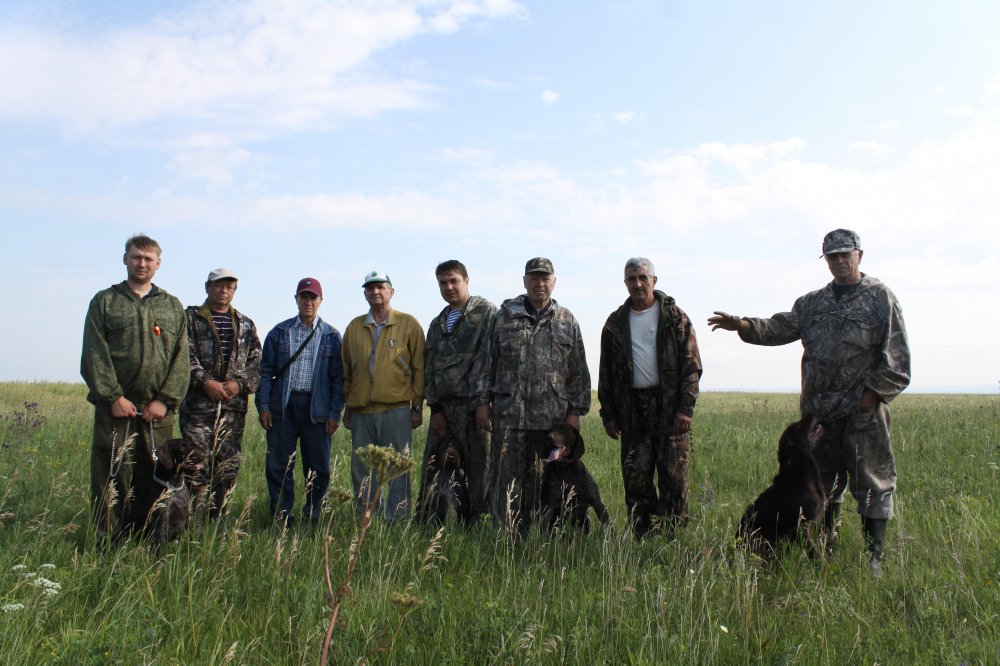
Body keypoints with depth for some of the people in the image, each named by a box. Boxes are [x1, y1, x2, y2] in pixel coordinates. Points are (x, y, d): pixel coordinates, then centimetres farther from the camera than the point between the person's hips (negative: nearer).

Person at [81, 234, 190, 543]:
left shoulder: (172, 307, 14)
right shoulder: (104, 302, 9)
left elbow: (181, 358, 6)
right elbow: (94, 355, 0)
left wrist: (166, 400, -5)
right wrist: (113, 396, -10)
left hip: (158, 412, 2)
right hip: (115, 409, -2)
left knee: (155, 480, 5)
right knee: (111, 480, -2)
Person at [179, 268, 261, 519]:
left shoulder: (246, 324, 17)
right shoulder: (190, 318, 7)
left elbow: (256, 362, 10)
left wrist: (240, 383, -7)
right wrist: (205, 382, -16)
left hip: (234, 406, 4)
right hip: (198, 404, -4)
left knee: (228, 466, 5)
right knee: (198, 466, -7)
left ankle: (214, 519, 15)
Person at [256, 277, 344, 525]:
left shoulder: (331, 336, 7)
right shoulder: (279, 332, 9)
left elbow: (338, 377, 4)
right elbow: (266, 371, 8)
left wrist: (335, 413, -3)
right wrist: (263, 406, -1)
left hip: (317, 408, -1)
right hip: (283, 405, 1)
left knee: (318, 466, 4)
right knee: (278, 464, 2)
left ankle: (313, 516, 16)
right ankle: (281, 516, 14)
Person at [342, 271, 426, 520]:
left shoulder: (408, 324, 3)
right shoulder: (354, 327, 13)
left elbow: (419, 368, 2)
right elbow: (347, 371, 17)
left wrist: (417, 406, -2)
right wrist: (348, 408, 14)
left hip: (396, 410, -4)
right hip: (361, 412, 4)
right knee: (362, 473, 7)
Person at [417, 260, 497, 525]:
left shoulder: (486, 312, 1)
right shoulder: (437, 324, 20)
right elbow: (429, 368, 15)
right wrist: (435, 408, 4)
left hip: (474, 404, -6)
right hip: (442, 407, 6)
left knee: (478, 467, -3)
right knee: (432, 469, 6)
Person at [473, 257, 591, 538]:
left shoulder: (567, 321, 10)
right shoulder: (504, 316, 7)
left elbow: (579, 372, 10)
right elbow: (485, 363, 7)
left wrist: (576, 411, 4)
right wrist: (482, 402, 1)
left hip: (552, 417, 1)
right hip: (509, 413, -1)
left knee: (540, 482, 8)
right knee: (506, 478, -3)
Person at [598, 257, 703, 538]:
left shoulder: (675, 317, 3)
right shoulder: (616, 322, 12)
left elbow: (692, 365, -1)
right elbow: (606, 373, 14)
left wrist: (685, 408, -10)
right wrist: (608, 414, 7)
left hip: (669, 406, -3)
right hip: (631, 407, 3)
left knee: (673, 476, -2)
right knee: (635, 478, 4)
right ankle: (642, 538, 12)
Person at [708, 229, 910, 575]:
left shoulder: (880, 298, -1)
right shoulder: (814, 302, 14)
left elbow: (896, 358, -5)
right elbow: (781, 327, 5)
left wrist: (874, 392, -14)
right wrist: (742, 325, -10)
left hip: (863, 412, -5)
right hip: (818, 411, 5)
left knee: (872, 483, 2)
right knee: (820, 484, 13)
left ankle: (874, 557, 11)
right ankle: (823, 550, 26)